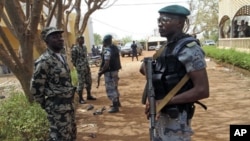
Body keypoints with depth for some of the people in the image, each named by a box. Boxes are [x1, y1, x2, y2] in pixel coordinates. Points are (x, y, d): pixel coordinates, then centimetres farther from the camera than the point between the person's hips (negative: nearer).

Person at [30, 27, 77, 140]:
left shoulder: (62, 57, 7)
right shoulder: (44, 61, -20)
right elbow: (35, 88, -18)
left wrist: (69, 100, 16)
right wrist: (45, 104, -5)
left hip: (68, 104, 8)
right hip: (57, 107, -8)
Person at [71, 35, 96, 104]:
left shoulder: (84, 47, 12)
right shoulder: (74, 49, -11)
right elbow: (73, 59, -9)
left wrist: (88, 65, 10)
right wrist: (77, 67, -7)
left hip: (87, 67, 8)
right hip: (80, 68, -8)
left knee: (89, 82, 13)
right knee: (81, 83, -2)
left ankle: (89, 96, 28)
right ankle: (81, 99, 10)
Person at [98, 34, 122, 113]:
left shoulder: (107, 50, -20)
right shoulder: (115, 48, 8)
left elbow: (106, 64, -26)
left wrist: (101, 72, -14)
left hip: (109, 72, -9)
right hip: (115, 70, 9)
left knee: (110, 89, -1)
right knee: (114, 87, 22)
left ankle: (115, 107, 5)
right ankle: (117, 103, 36)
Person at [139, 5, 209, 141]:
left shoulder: (189, 48, -19)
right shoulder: (167, 47, 7)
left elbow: (202, 90, -23)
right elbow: (144, 67, 16)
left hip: (176, 116, -8)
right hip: (160, 113, 8)